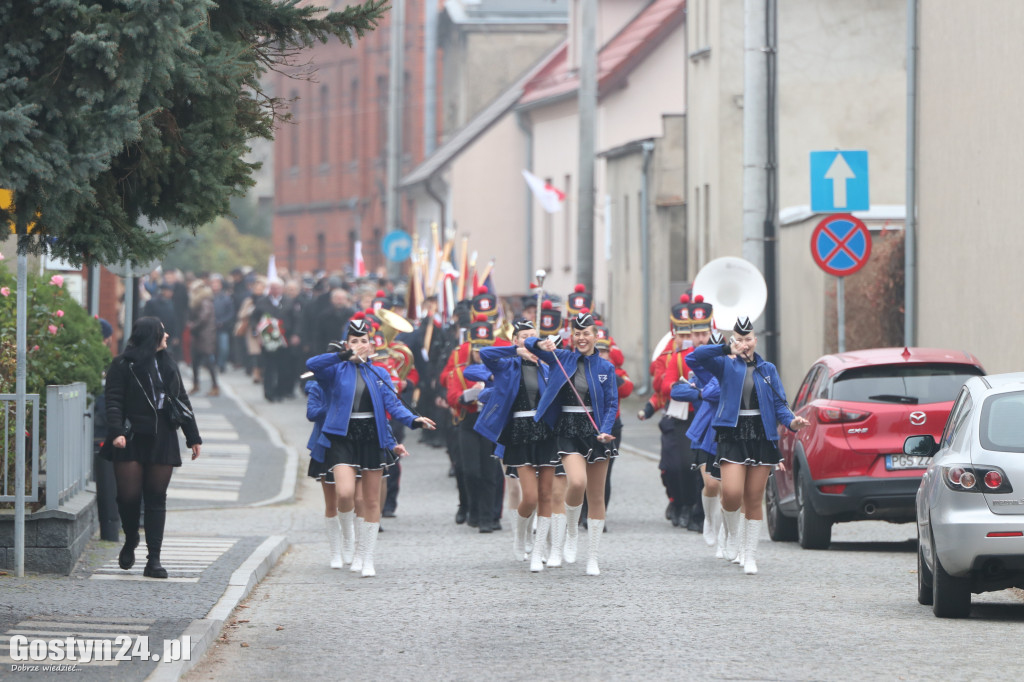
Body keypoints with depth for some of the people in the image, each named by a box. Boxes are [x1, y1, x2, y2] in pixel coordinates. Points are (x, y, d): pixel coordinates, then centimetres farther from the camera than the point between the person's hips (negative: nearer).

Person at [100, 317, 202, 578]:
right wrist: (116, 432, -23)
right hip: (131, 440, -4)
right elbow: (113, 400, -9)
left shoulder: (167, 365, 15)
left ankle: (154, 560, 1)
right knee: (129, 495, -7)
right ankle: (130, 543, 22)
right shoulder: (123, 365, -2)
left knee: (156, 498, 1)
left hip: (162, 440, 4)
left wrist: (193, 437, 17)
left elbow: (181, 401, 19)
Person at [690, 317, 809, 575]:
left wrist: (791, 421, -12)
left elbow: (779, 403, 8)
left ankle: (750, 556, 12)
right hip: (733, 435, -2)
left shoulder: (767, 369, 13)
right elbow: (698, 356, -11)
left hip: (762, 436, 2)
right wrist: (728, 349, -24)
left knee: (754, 500, 3)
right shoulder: (726, 365, 6)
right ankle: (732, 535, 13)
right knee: (732, 493, -18)